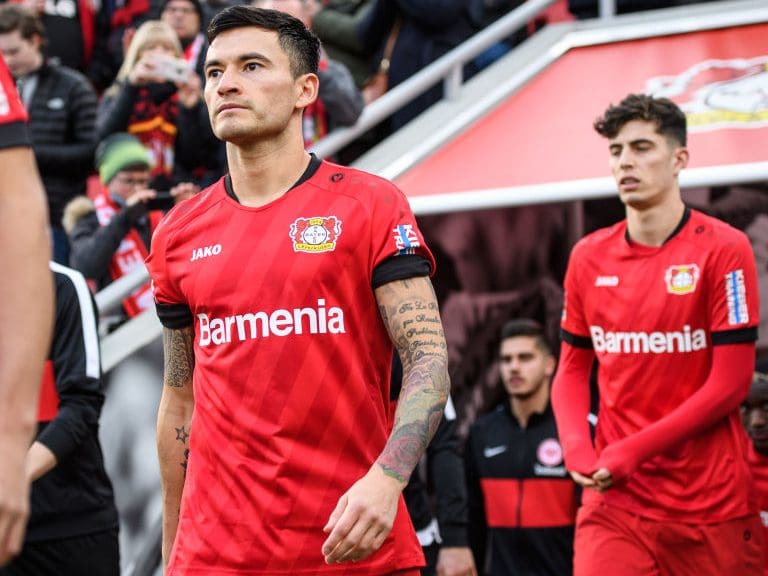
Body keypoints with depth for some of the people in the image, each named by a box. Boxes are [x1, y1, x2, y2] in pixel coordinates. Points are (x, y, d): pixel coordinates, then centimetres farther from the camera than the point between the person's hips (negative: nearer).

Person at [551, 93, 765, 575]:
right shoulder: (588, 257, 7)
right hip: (614, 496, 3)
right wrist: (578, 449, -4)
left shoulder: (723, 249, -6)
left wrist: (634, 450, -13)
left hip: (711, 502, -2)